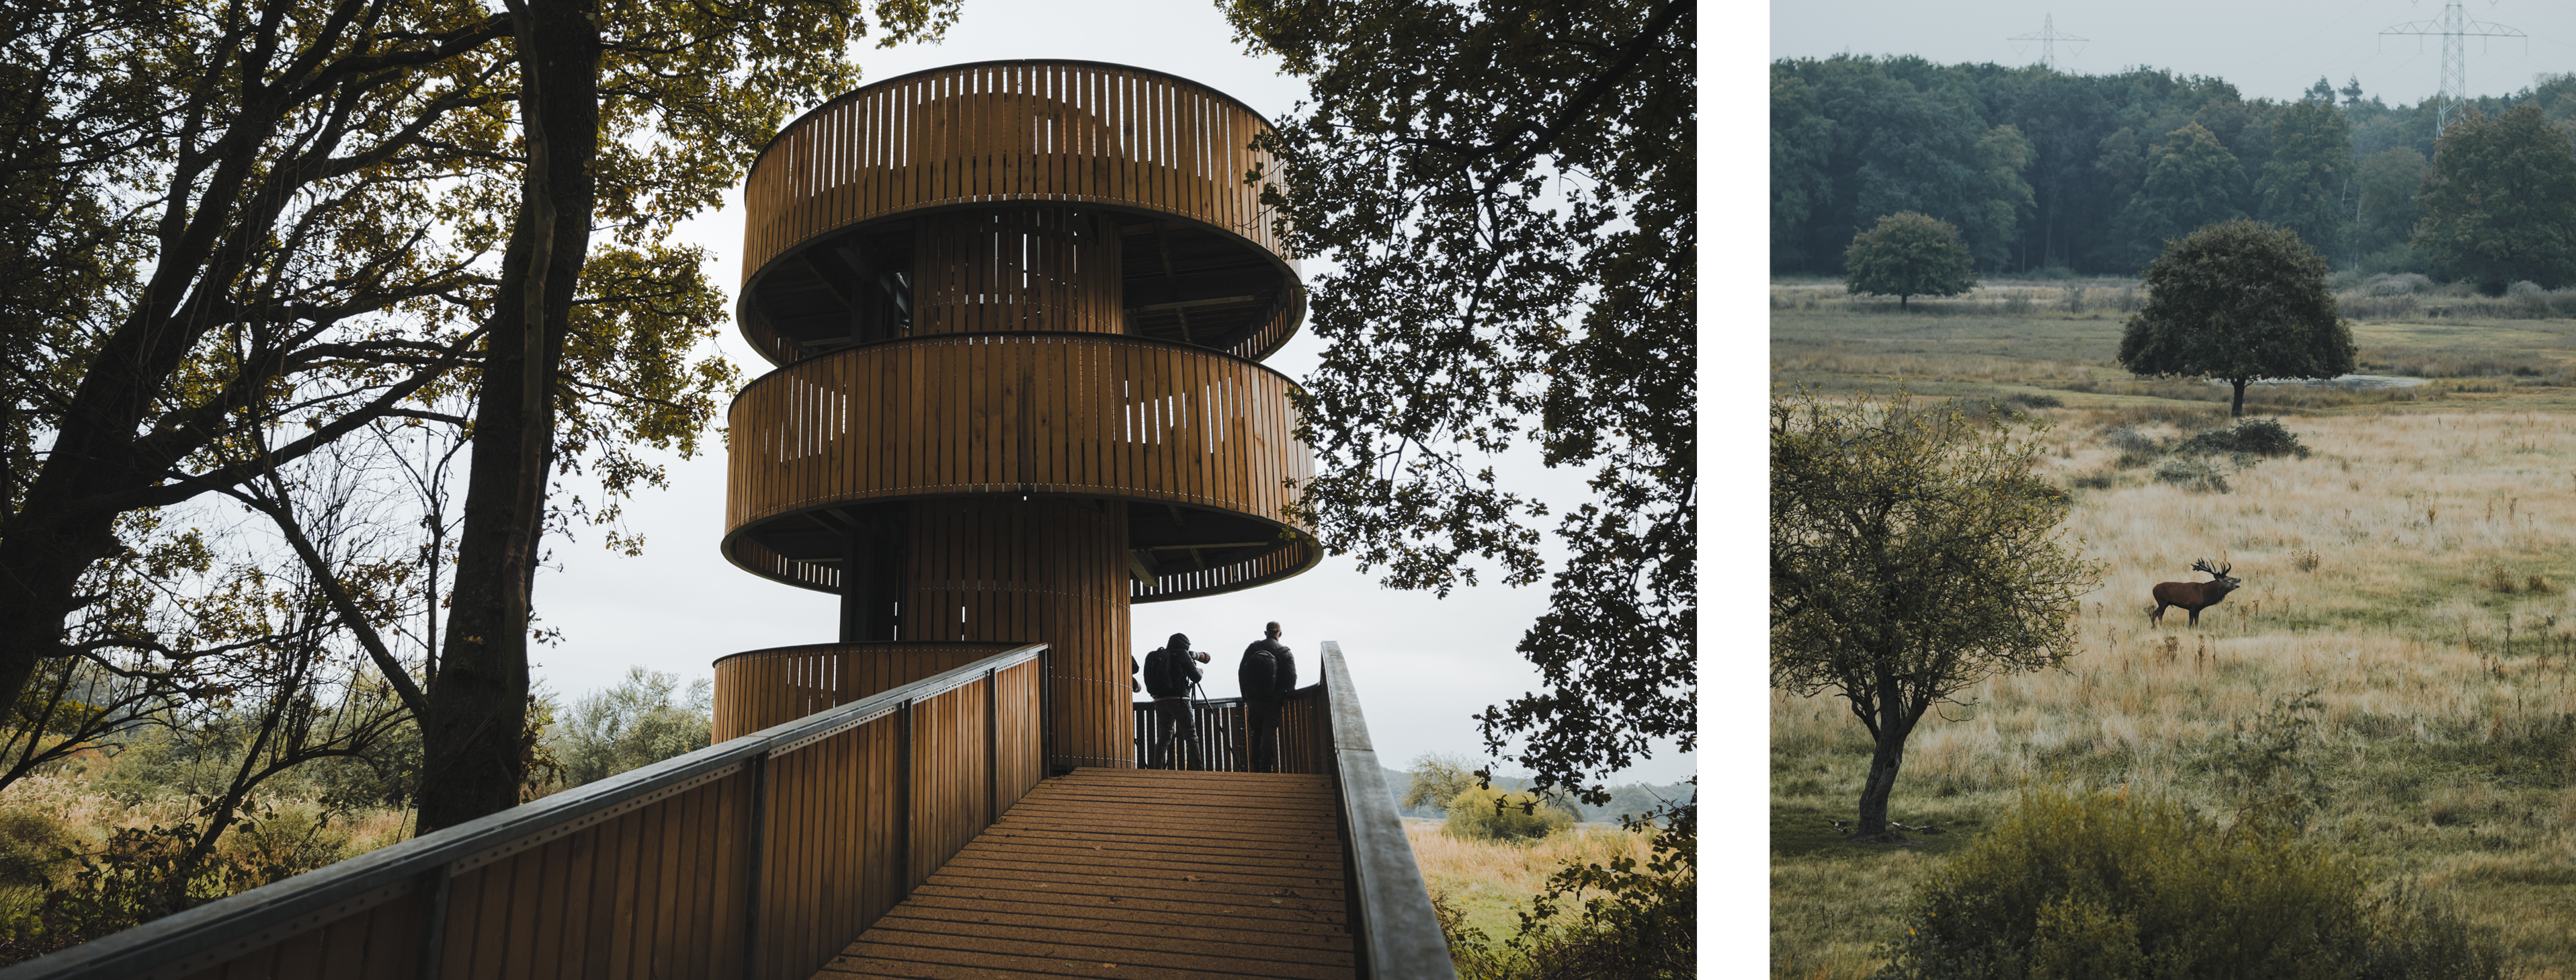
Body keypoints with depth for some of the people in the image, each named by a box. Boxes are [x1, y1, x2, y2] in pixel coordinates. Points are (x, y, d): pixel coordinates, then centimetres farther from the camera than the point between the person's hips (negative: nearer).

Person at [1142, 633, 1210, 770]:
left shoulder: (1159, 656, 15)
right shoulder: (1182, 654, 0)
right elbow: (1196, 677, 0)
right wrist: (1199, 671, 24)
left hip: (1160, 701, 5)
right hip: (1179, 700, -5)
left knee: (1164, 736, 12)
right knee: (1191, 736, -4)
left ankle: (1157, 769, 2)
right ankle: (1199, 769, -12)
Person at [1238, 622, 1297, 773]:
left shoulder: (1252, 648, 5)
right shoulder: (1285, 652, -2)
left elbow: (1241, 673, 6)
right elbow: (1291, 678, -7)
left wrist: (1245, 695, 12)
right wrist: (1286, 695, 8)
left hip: (1253, 698, 2)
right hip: (1273, 700, -2)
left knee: (1257, 732, 12)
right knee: (1269, 732, -2)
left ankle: (1256, 767, 10)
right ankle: (1266, 766, -12)